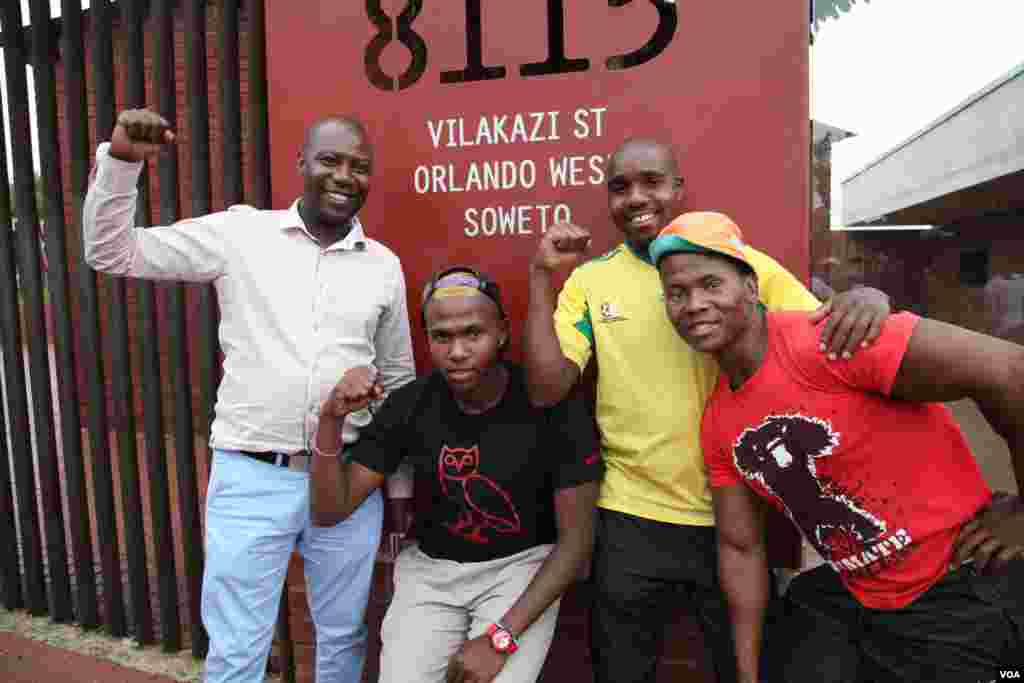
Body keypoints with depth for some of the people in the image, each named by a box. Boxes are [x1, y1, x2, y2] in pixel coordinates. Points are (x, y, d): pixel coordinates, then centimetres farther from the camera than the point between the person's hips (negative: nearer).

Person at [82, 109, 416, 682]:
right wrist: (121, 160, -15)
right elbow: (111, 252, 0)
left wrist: (400, 488, 12)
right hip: (250, 478, -2)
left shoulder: (385, 266, 4)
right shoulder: (240, 233, -3)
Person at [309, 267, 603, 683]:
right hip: (430, 566, 2)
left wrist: (501, 637, -20)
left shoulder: (554, 406, -18)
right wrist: (332, 420, -24)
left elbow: (577, 538, -13)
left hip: (521, 565, -2)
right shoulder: (409, 405, -9)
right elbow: (330, 512, -6)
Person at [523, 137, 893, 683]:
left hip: (737, 514, 0)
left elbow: (829, 350, -2)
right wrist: (542, 276, -15)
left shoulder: (745, 264, -3)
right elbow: (545, 391, -10)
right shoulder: (588, 280, -2)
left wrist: (867, 301, -24)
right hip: (632, 519, 1)